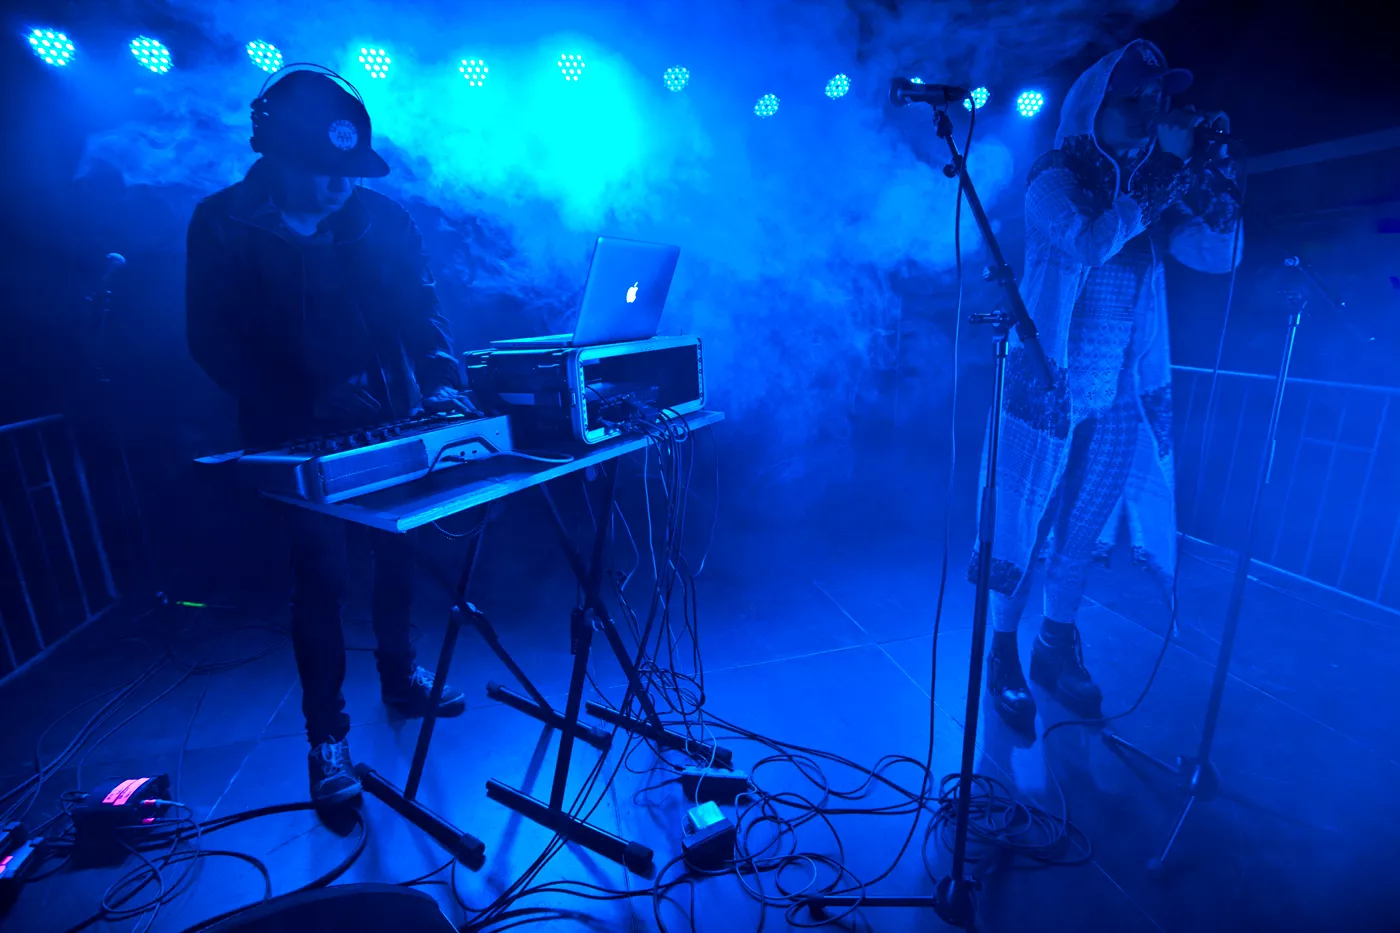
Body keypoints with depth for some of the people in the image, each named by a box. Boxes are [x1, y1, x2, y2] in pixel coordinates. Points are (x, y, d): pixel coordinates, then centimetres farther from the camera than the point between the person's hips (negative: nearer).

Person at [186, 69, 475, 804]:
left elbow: (421, 310, 0)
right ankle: (326, 734, 15)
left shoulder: (381, 218, 3)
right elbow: (216, 345, -6)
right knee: (320, 575, -2)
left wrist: (442, 379, -18)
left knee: (397, 553, 9)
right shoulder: (220, 226, -3)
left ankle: (401, 677, 32)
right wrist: (305, 409, -19)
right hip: (300, 435, -2)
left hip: (389, 418, 3)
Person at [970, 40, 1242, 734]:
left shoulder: (1151, 188, 11)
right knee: (1020, 532, 4)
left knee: (1080, 531, 14)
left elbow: (1218, 254, 3)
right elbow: (1090, 242, -23)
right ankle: (1003, 659, 21)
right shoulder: (1054, 181, -5)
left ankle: (1057, 649, 32)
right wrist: (1161, 183, -17)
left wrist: (1204, 168, -5)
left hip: (1119, 403, 6)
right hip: (1047, 393, -5)